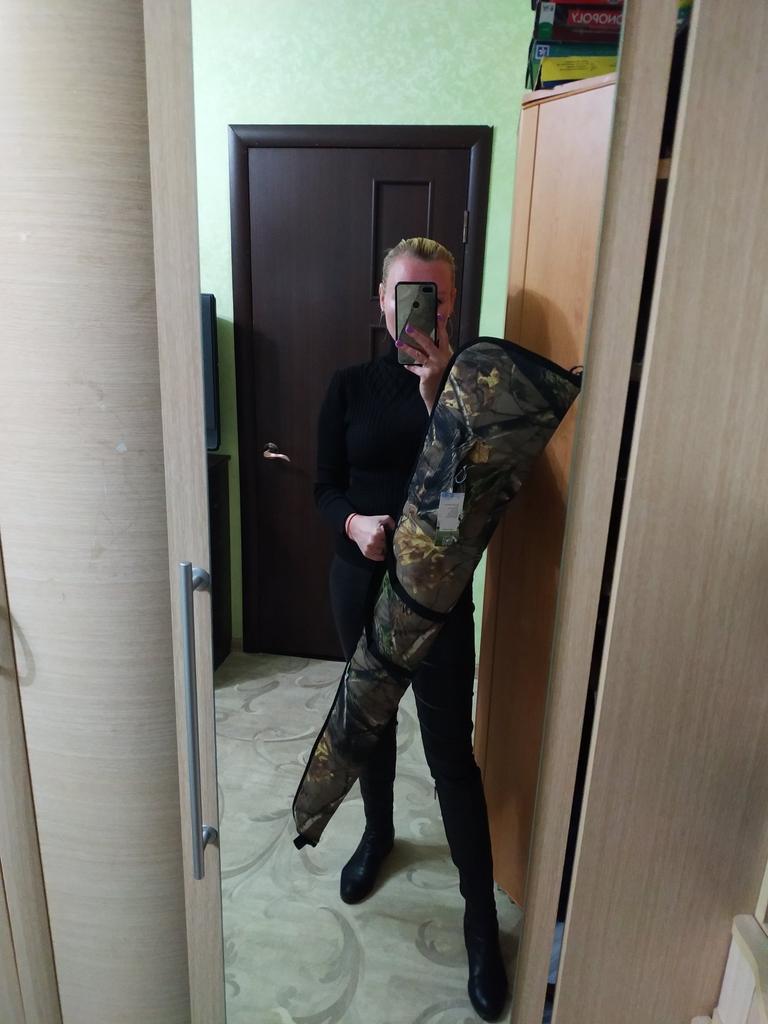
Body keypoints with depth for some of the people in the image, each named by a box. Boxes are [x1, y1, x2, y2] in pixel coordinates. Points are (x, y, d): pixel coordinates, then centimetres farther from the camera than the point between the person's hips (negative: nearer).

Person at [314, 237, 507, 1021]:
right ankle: (378, 833, 49)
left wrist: (437, 393, -23)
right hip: (360, 582, 3)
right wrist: (353, 522, -20)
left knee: (451, 752, 3)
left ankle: (481, 916, 23)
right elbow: (325, 488, 2)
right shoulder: (349, 386, 0)